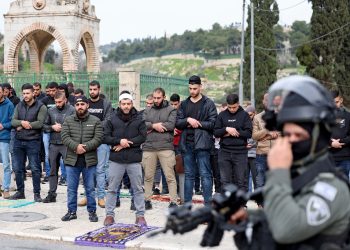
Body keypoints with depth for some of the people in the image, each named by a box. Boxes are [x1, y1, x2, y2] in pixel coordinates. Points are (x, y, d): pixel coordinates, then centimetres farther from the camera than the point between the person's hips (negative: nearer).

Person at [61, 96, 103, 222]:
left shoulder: (95, 121, 2)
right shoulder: (68, 120, 6)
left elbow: (98, 138, -7)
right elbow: (65, 137, -4)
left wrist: (85, 147, -17)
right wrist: (76, 146, -19)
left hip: (89, 160, -1)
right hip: (72, 160, 2)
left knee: (90, 188, 6)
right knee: (71, 188, 8)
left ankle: (92, 211, 17)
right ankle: (72, 211, 19)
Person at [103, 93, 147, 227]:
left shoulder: (138, 120, 5)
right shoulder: (112, 119, 5)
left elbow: (142, 137, -5)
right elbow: (106, 137, 0)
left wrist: (127, 143, -13)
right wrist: (119, 141, -15)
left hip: (134, 159, 0)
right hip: (116, 159, 0)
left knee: (138, 189, 5)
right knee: (112, 188, 6)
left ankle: (140, 215, 14)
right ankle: (109, 214, 15)